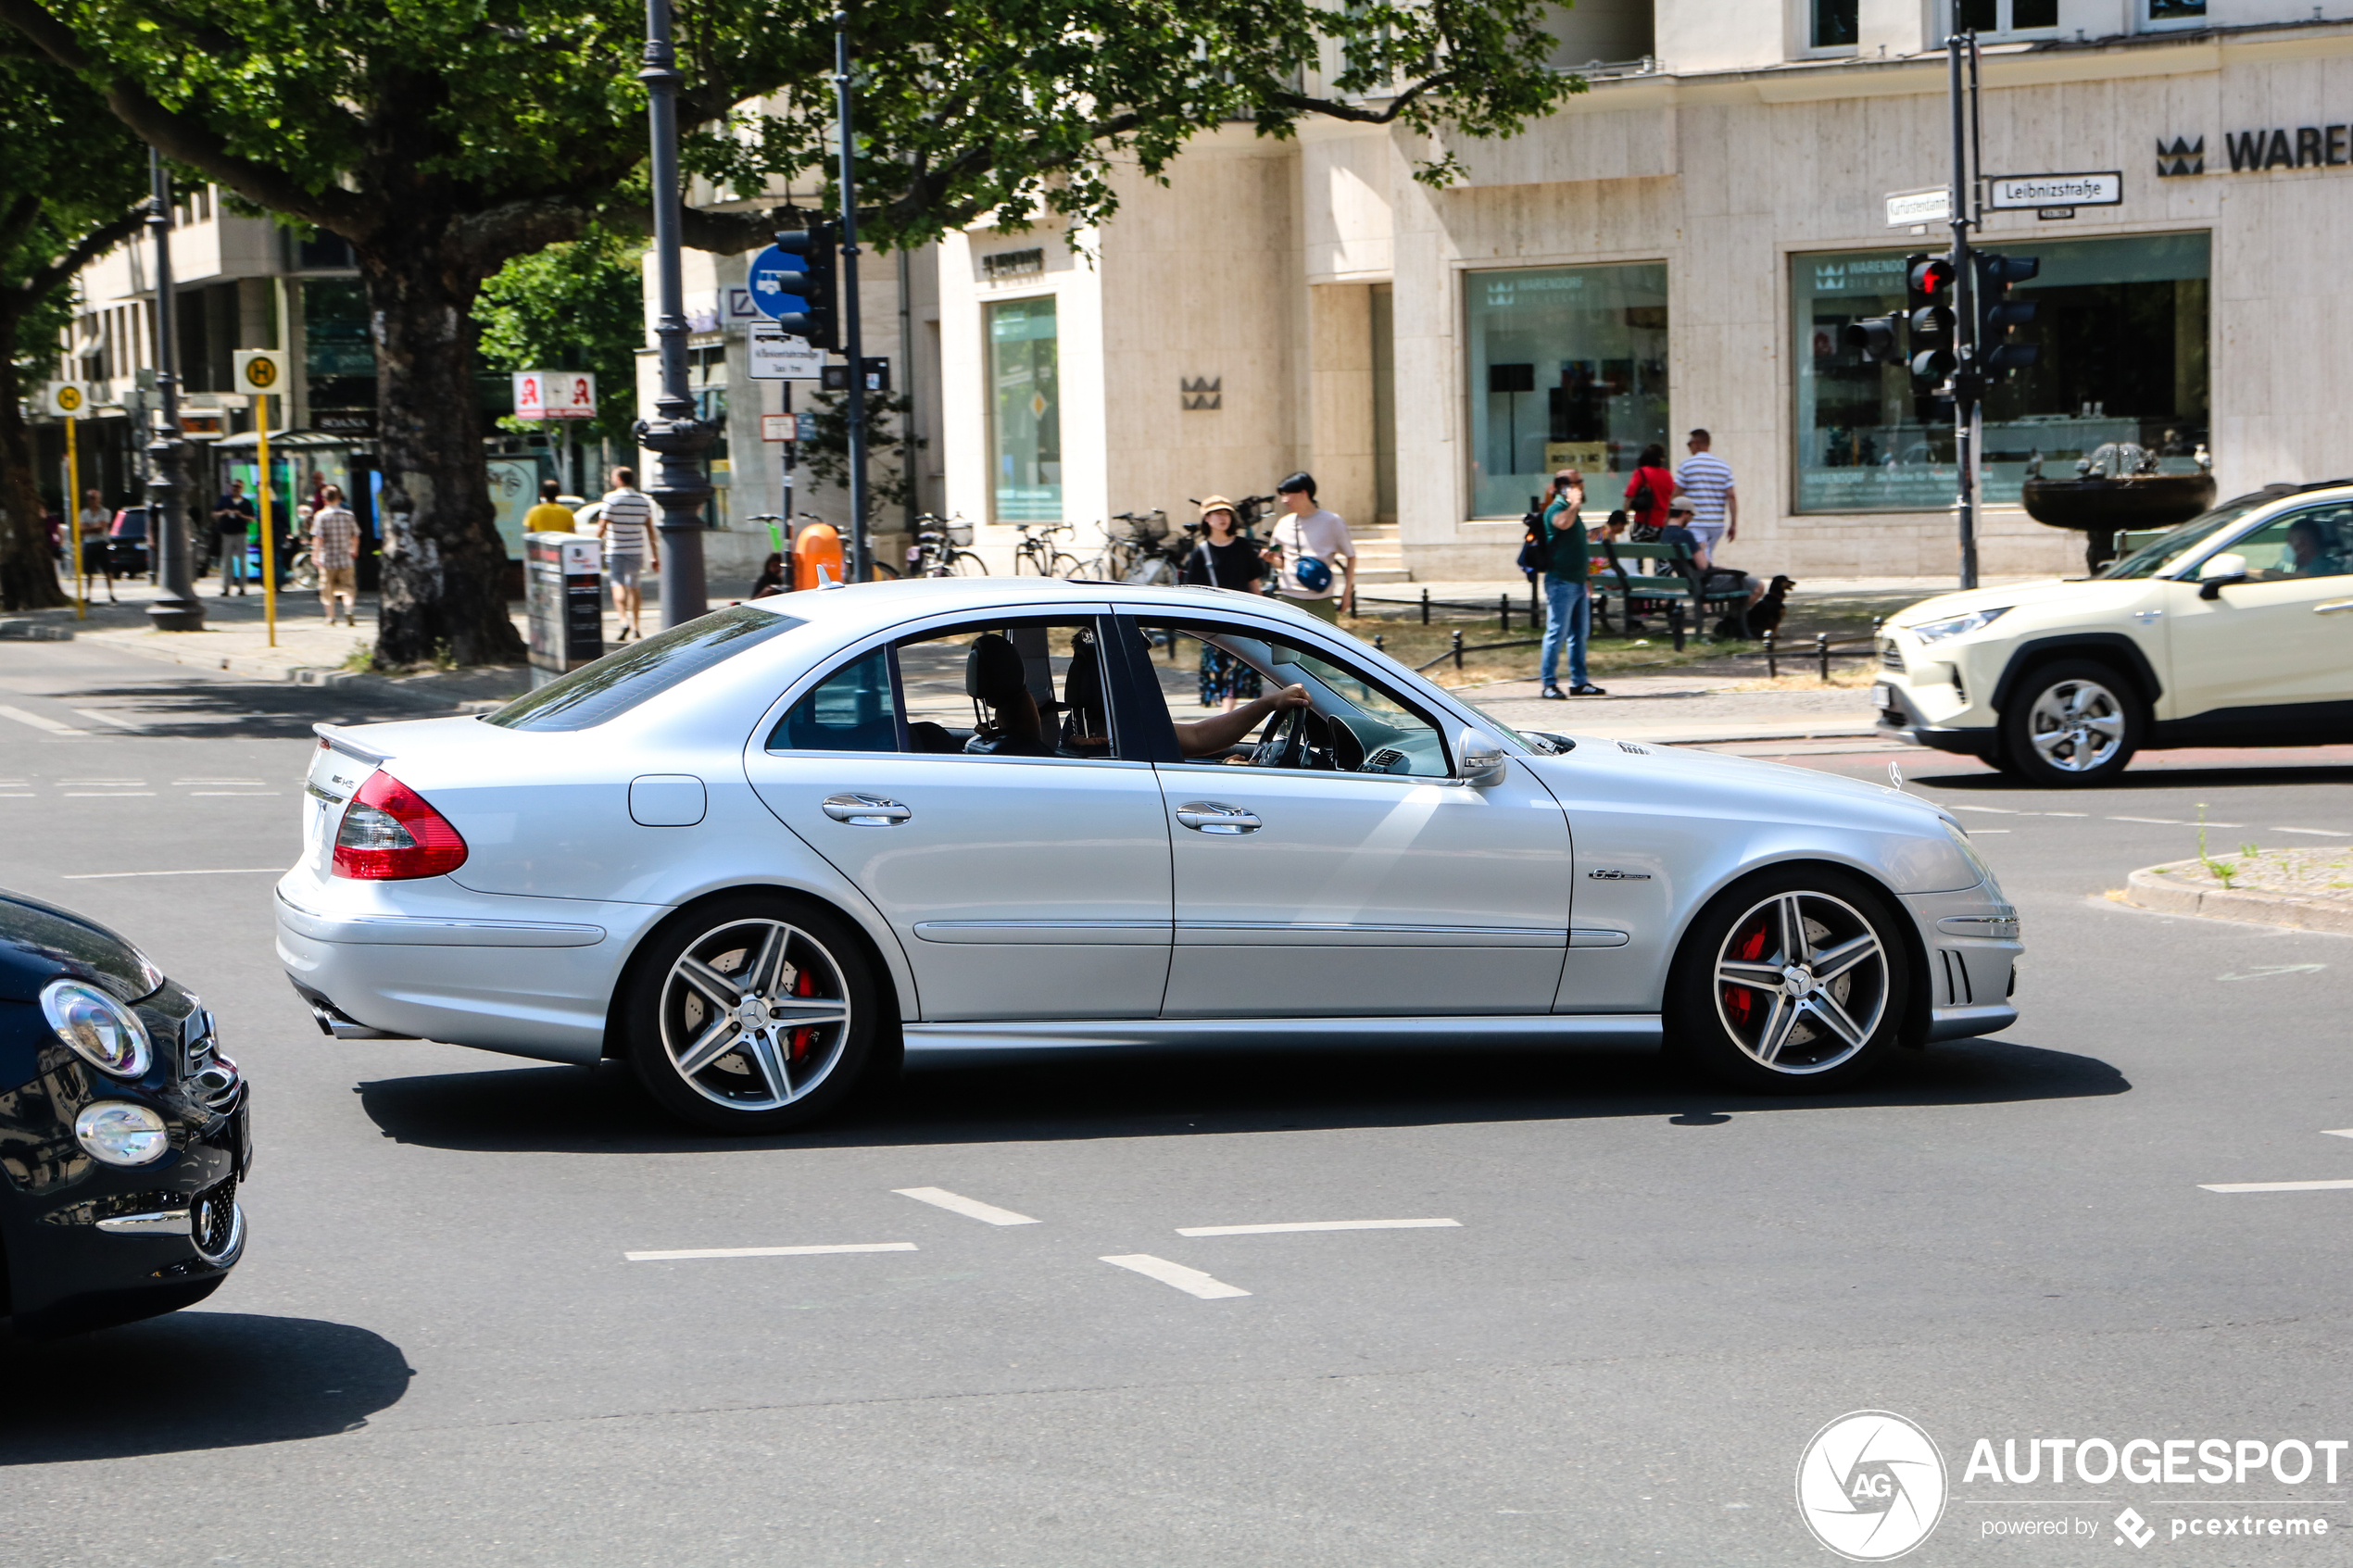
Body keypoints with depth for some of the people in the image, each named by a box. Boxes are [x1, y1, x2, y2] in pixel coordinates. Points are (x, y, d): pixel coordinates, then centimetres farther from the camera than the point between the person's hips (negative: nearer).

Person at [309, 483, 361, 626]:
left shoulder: (320, 516, -9)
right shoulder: (348, 515, 1)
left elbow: (318, 538, -15)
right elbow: (355, 536, 8)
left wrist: (315, 555, -10)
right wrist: (354, 550, 26)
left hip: (327, 560, -2)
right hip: (346, 558, 2)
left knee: (328, 589, 10)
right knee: (347, 587, 7)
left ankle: (330, 617, 13)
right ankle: (348, 611, -16)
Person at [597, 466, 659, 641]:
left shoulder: (611, 498, -8)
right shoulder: (643, 500, 6)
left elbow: (603, 526, -10)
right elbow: (650, 529, 7)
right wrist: (654, 556, 10)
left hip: (616, 550, -5)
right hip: (637, 551, 5)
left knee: (618, 585, -8)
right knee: (633, 586, 15)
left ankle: (624, 621, -28)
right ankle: (635, 627, 17)